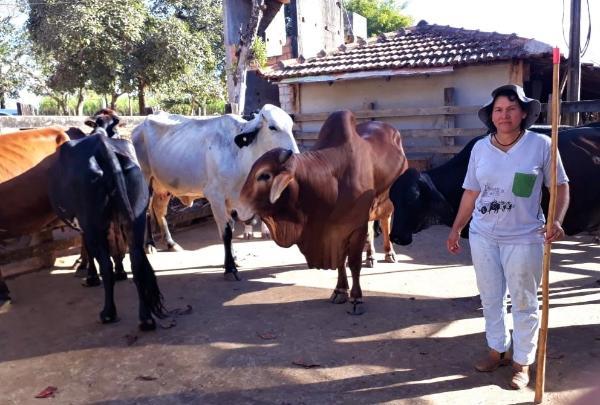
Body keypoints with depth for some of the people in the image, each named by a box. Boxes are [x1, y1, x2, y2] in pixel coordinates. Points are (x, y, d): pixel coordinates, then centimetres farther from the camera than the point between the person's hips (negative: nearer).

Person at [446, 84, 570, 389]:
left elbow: (561, 187, -1)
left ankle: (522, 363, 25)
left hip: (524, 238, -3)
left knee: (524, 302, 9)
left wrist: (557, 221, -18)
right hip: (482, 236, 4)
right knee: (490, 298, 15)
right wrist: (456, 229, 9)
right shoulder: (480, 148, 3)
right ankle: (498, 350, 35)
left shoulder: (541, 145, -7)